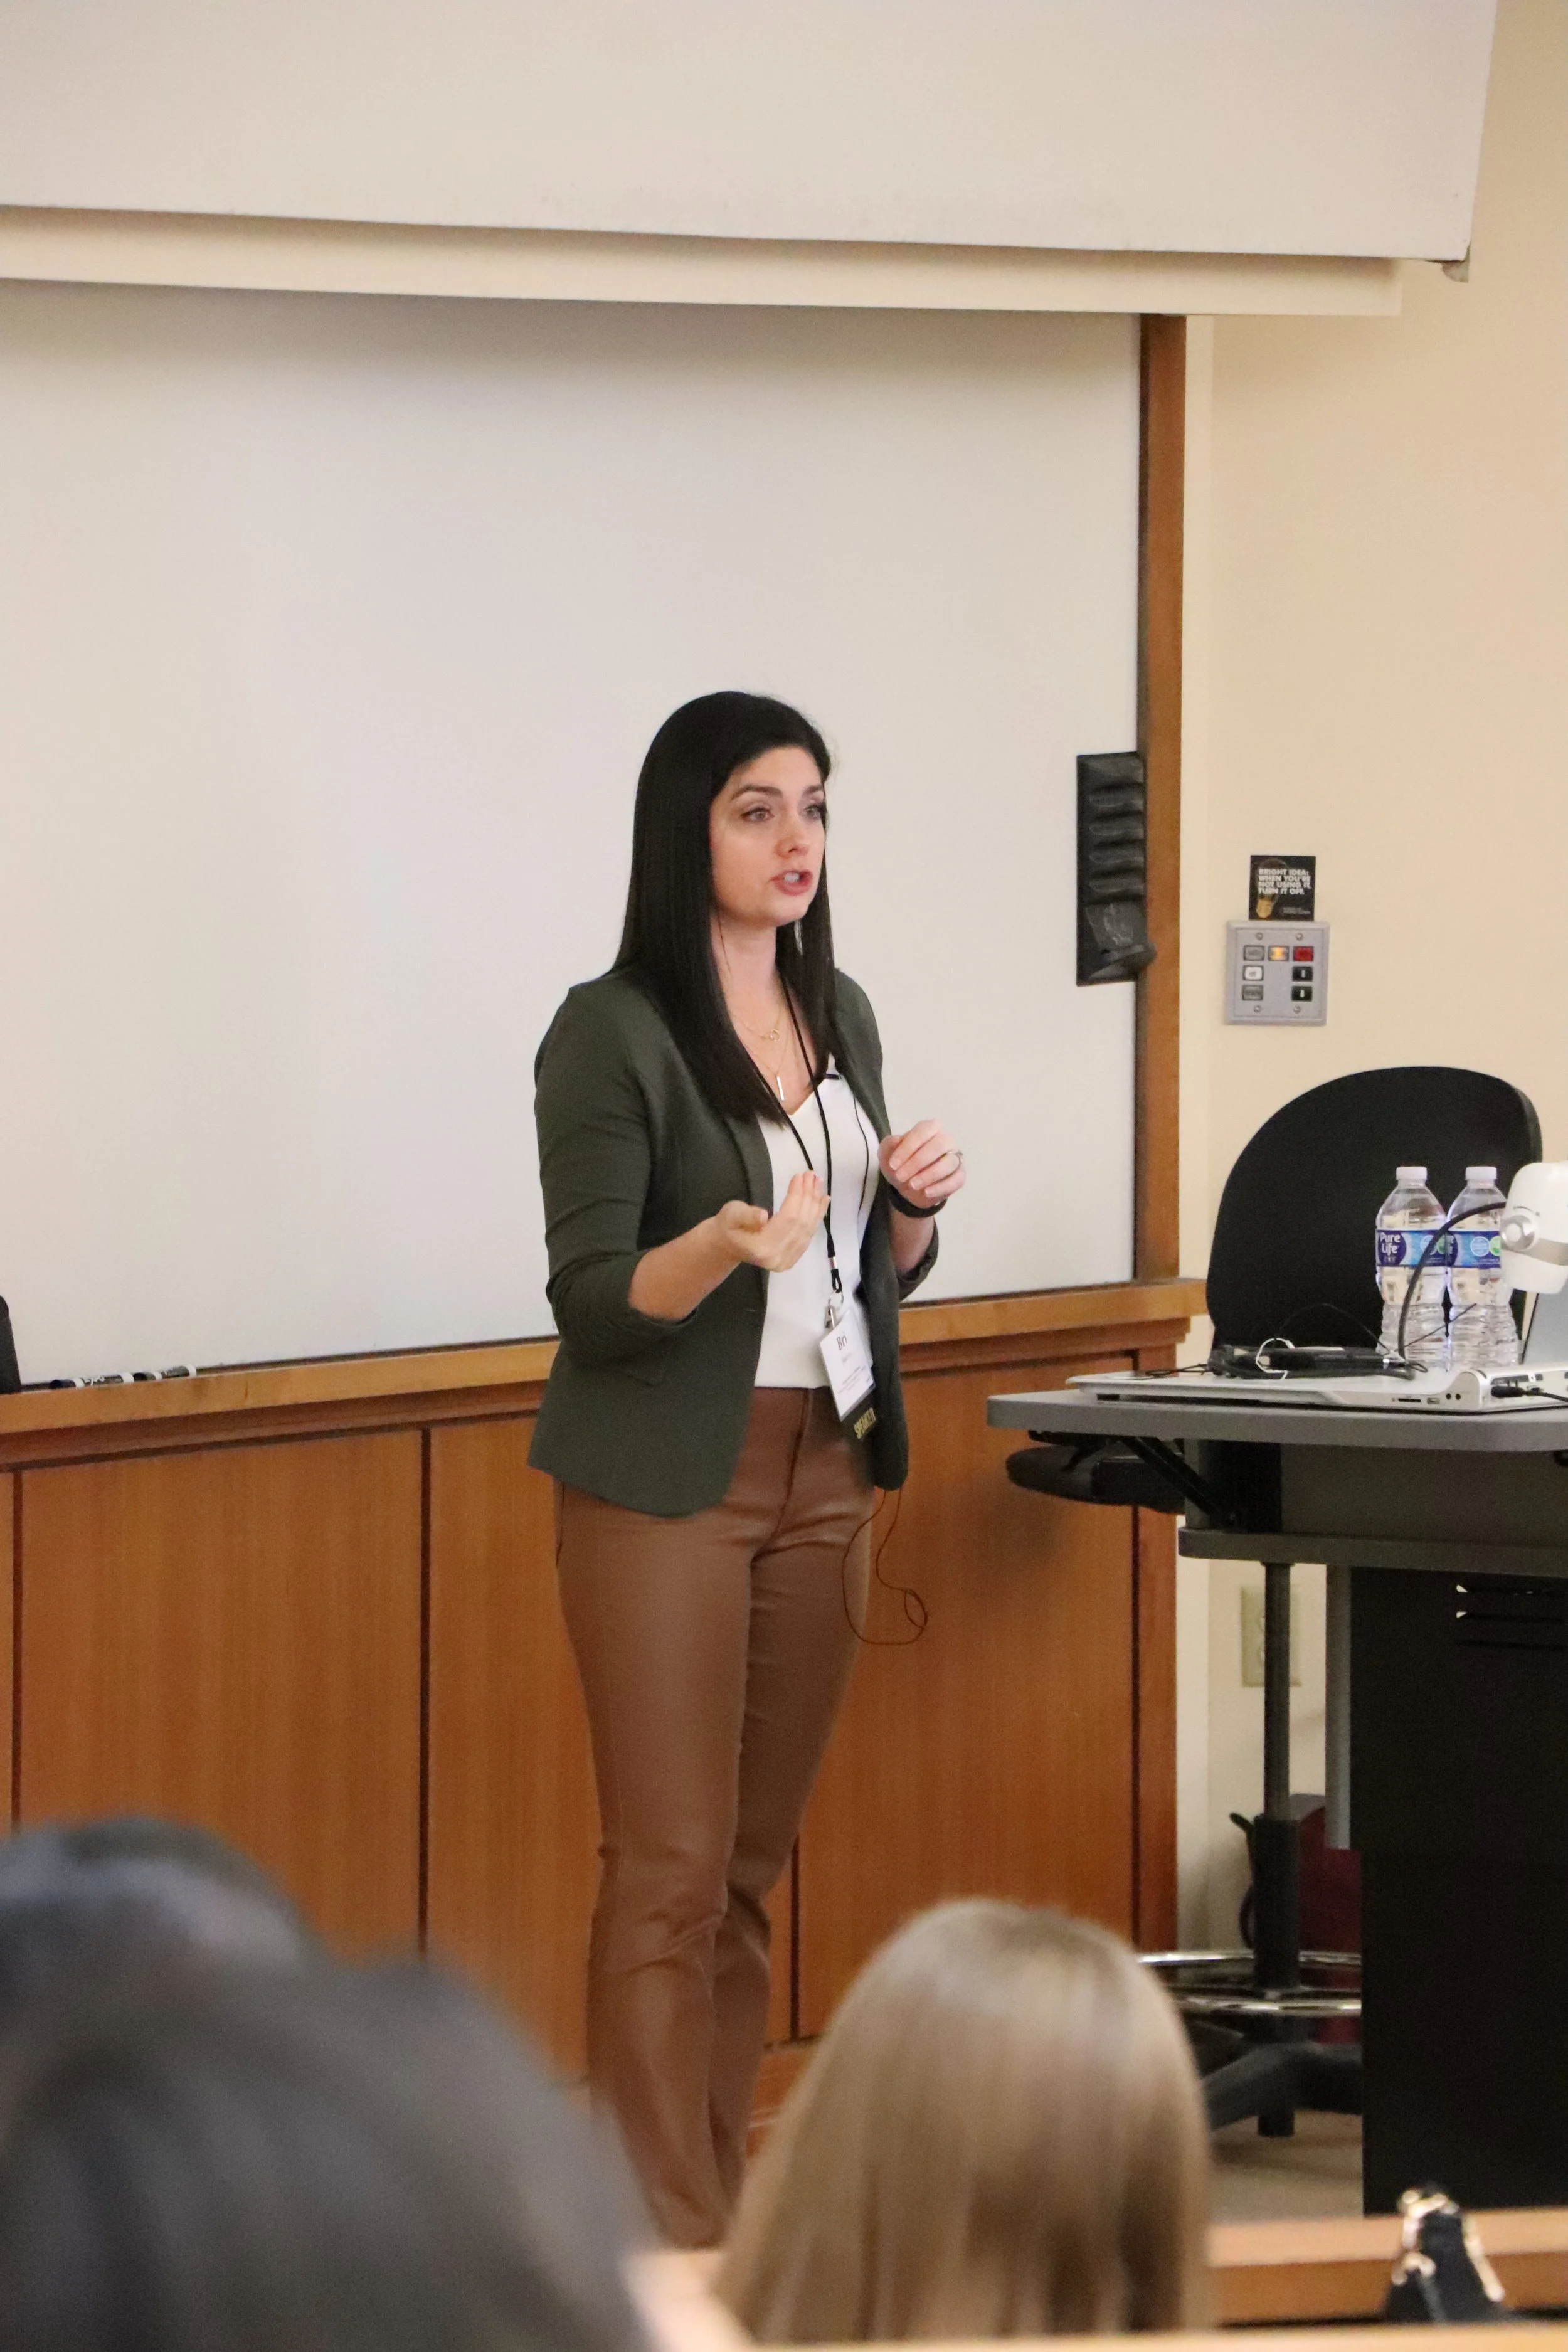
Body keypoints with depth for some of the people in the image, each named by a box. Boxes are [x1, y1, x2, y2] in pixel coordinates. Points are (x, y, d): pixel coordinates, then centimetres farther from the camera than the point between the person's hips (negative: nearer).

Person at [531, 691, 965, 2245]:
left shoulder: (838, 1014, 11)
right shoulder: (613, 1033, -10)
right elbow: (592, 1300, -13)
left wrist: (914, 1205, -2)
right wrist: (725, 1246, -31)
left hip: (824, 1469, 7)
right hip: (667, 1478, -7)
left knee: (753, 1865, 9)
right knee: (670, 1870, -8)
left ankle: (715, 2194, 14)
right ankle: (675, 2246, -8)